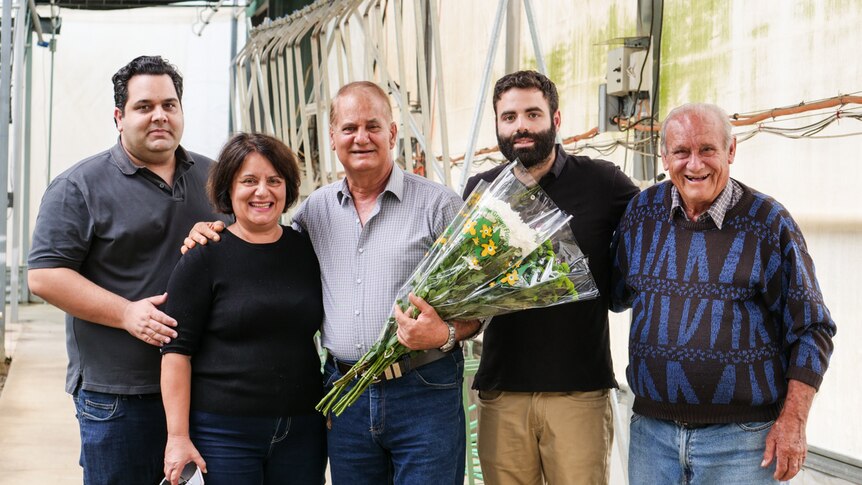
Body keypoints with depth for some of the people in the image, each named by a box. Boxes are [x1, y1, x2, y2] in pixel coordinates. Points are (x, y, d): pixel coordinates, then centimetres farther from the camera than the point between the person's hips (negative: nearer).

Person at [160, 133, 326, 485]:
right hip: (222, 432, -3)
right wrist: (178, 437, -12)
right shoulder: (205, 257, -4)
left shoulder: (307, 251, 7)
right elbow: (177, 351, -6)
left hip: (301, 431, 4)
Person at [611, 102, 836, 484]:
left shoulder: (768, 222, -5)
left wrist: (793, 422, -9)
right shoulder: (642, 213, 5)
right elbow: (618, 295, 20)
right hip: (651, 430, 4)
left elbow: (810, 330, -3)